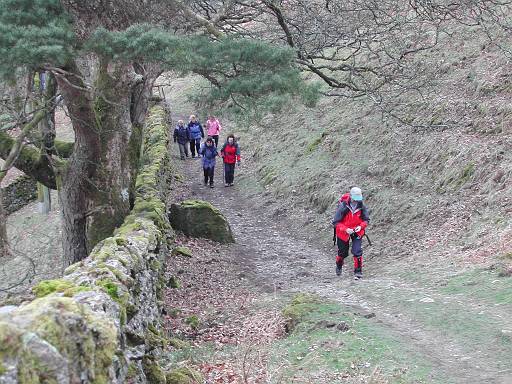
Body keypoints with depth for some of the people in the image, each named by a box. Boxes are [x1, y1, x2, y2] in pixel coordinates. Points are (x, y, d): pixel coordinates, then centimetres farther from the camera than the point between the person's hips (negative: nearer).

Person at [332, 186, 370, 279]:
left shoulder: (362, 207, -16)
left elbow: (366, 219, -3)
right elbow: (336, 222, -21)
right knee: (343, 253, 15)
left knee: (357, 251, -14)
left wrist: (361, 226, -23)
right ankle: (339, 266, 46)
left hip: (357, 232, 1)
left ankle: (358, 271, 1)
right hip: (343, 233, -1)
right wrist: (346, 229, -32)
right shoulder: (343, 207, -25)